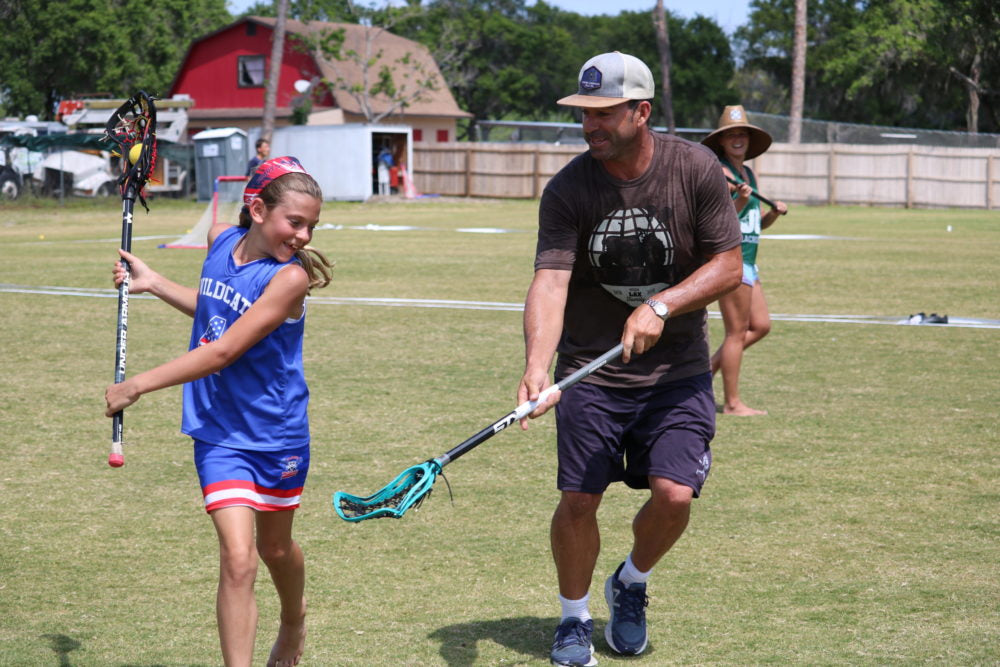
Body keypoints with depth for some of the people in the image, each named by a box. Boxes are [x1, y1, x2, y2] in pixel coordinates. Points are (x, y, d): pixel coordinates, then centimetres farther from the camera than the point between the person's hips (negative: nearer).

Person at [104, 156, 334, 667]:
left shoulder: (291, 277, -23)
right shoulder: (221, 241, -6)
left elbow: (224, 351, -27)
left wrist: (137, 385, -24)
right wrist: (154, 283, 10)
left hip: (278, 435, -2)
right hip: (220, 433, 2)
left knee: (275, 548, 20)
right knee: (237, 558, -14)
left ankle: (293, 619, 52)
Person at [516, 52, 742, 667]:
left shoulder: (696, 169, -9)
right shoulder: (568, 189, -10)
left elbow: (729, 266, -6)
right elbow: (550, 281, -20)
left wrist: (660, 306, -22)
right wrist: (537, 366, -36)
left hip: (676, 371, 0)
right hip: (591, 372, 0)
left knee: (674, 494, -11)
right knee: (579, 500, -4)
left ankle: (632, 583, 22)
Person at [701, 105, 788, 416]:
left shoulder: (749, 174, 15)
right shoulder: (720, 172, -11)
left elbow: (758, 224, 21)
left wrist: (775, 212, 2)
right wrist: (740, 200, -33)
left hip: (747, 261, 9)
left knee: (760, 326, 12)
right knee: (737, 331, -4)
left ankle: (708, 367, 20)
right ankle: (732, 403, 2)